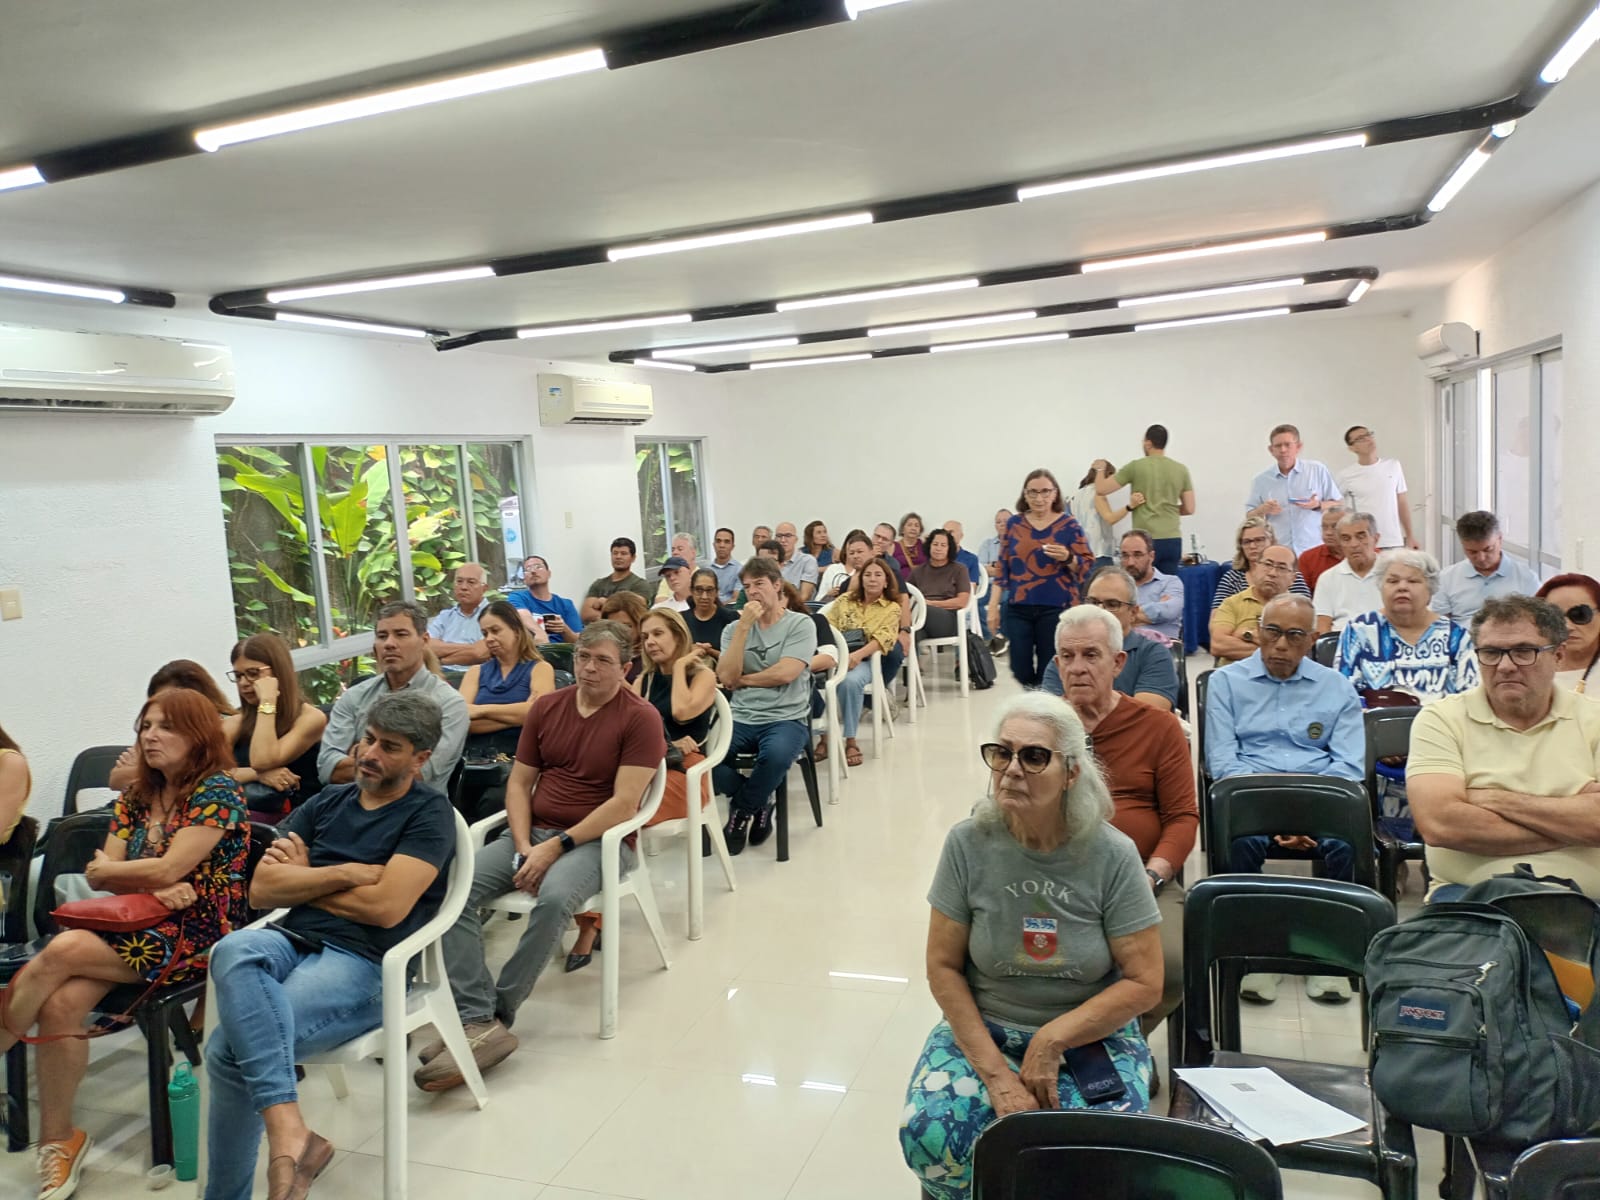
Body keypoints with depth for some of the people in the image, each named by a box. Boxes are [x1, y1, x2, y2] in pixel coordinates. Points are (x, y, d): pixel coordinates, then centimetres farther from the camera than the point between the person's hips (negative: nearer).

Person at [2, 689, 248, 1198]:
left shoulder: (217, 791, -9)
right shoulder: (136, 795, 14)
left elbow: (169, 869, -16)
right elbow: (99, 875, 6)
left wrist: (109, 870, 2)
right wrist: (153, 886, -13)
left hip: (198, 932, -6)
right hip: (141, 924, 6)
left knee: (61, 951, -25)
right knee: (61, 1003, -22)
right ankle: (58, 1139, -9)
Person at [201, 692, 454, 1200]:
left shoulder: (429, 812, 0)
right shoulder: (327, 803, 18)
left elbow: (385, 907, -13)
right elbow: (262, 889, 8)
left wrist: (301, 878, 2)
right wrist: (344, 874, -6)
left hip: (363, 964, -5)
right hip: (291, 941, 5)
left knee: (229, 1047, -28)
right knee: (234, 950, -34)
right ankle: (288, 1129, -40)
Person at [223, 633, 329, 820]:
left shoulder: (310, 717, -4)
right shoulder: (236, 721, 11)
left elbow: (262, 762, -17)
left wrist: (267, 702, -13)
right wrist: (256, 775, -20)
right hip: (240, 813, 4)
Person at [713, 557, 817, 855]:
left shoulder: (801, 624, 1)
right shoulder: (734, 629, 11)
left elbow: (785, 674, -13)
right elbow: (726, 677, -5)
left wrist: (742, 679, -1)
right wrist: (744, 626, -9)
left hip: (786, 718, -3)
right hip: (740, 718, 3)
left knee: (776, 755, -38)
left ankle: (742, 809, -3)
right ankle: (758, 804, 1)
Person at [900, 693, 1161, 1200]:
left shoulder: (1112, 855, -12)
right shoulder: (968, 844, -10)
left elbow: (1144, 983, -7)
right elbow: (944, 968, -5)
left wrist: (1052, 1041, -17)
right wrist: (996, 1074, -15)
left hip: (1094, 1034, 0)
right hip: (982, 1028, 1)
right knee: (928, 1136, -24)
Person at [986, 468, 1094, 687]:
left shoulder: (1069, 525, 1)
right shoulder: (1014, 524, 8)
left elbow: (1087, 568, 1)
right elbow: (1002, 567, 11)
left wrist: (1068, 558, -19)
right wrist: (993, 605, 6)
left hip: (1056, 610, -2)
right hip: (1018, 609, 2)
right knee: (1021, 672, -1)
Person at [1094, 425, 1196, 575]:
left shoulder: (1136, 466, -3)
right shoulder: (1181, 469, 8)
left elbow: (1101, 489, 1)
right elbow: (1189, 509, 9)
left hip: (1145, 540, -4)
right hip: (1173, 540, 4)